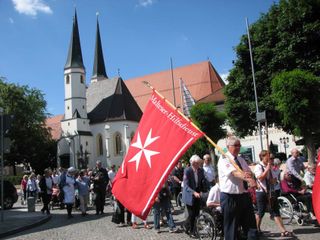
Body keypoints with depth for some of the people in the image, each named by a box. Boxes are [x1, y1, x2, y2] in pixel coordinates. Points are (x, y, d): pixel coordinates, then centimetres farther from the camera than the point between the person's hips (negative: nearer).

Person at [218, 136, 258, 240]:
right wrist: (245, 177, -44)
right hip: (230, 197, -7)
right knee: (231, 228, 2)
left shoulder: (241, 160, 15)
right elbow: (233, 172, -25)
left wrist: (251, 181, -22)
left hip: (244, 196, 7)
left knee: (251, 226, 9)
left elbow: (249, 173, 2)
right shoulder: (224, 159, -8)